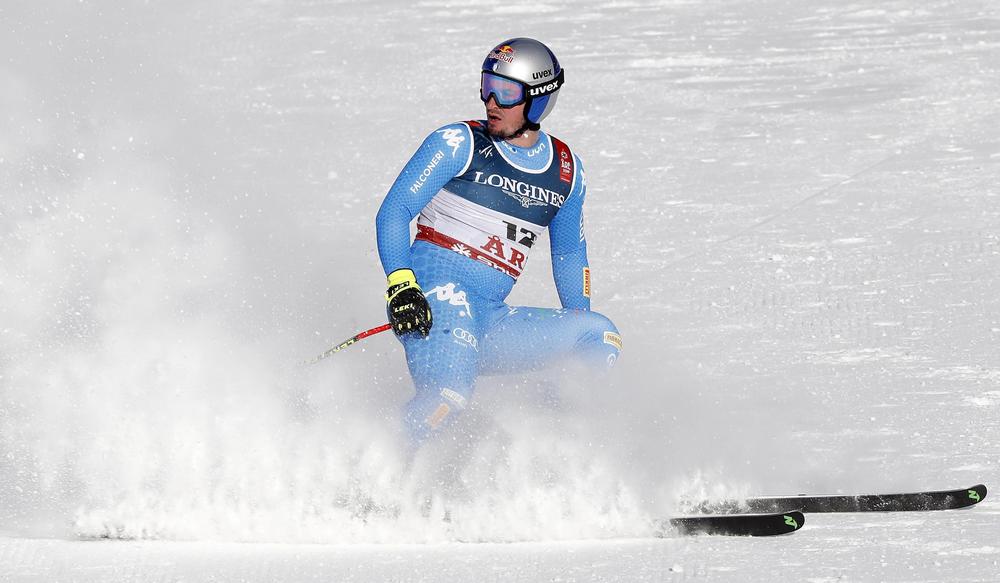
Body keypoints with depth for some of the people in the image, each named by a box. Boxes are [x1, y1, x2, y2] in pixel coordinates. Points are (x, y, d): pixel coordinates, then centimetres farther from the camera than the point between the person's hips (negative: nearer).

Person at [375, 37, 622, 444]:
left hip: (490, 321, 6)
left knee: (601, 337, -6)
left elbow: (569, 253, 29)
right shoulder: (459, 144, 2)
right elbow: (393, 212, -4)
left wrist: (579, 321, 19)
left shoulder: (566, 172, 15)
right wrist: (400, 285, -19)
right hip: (434, 296, -6)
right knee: (449, 397, -32)